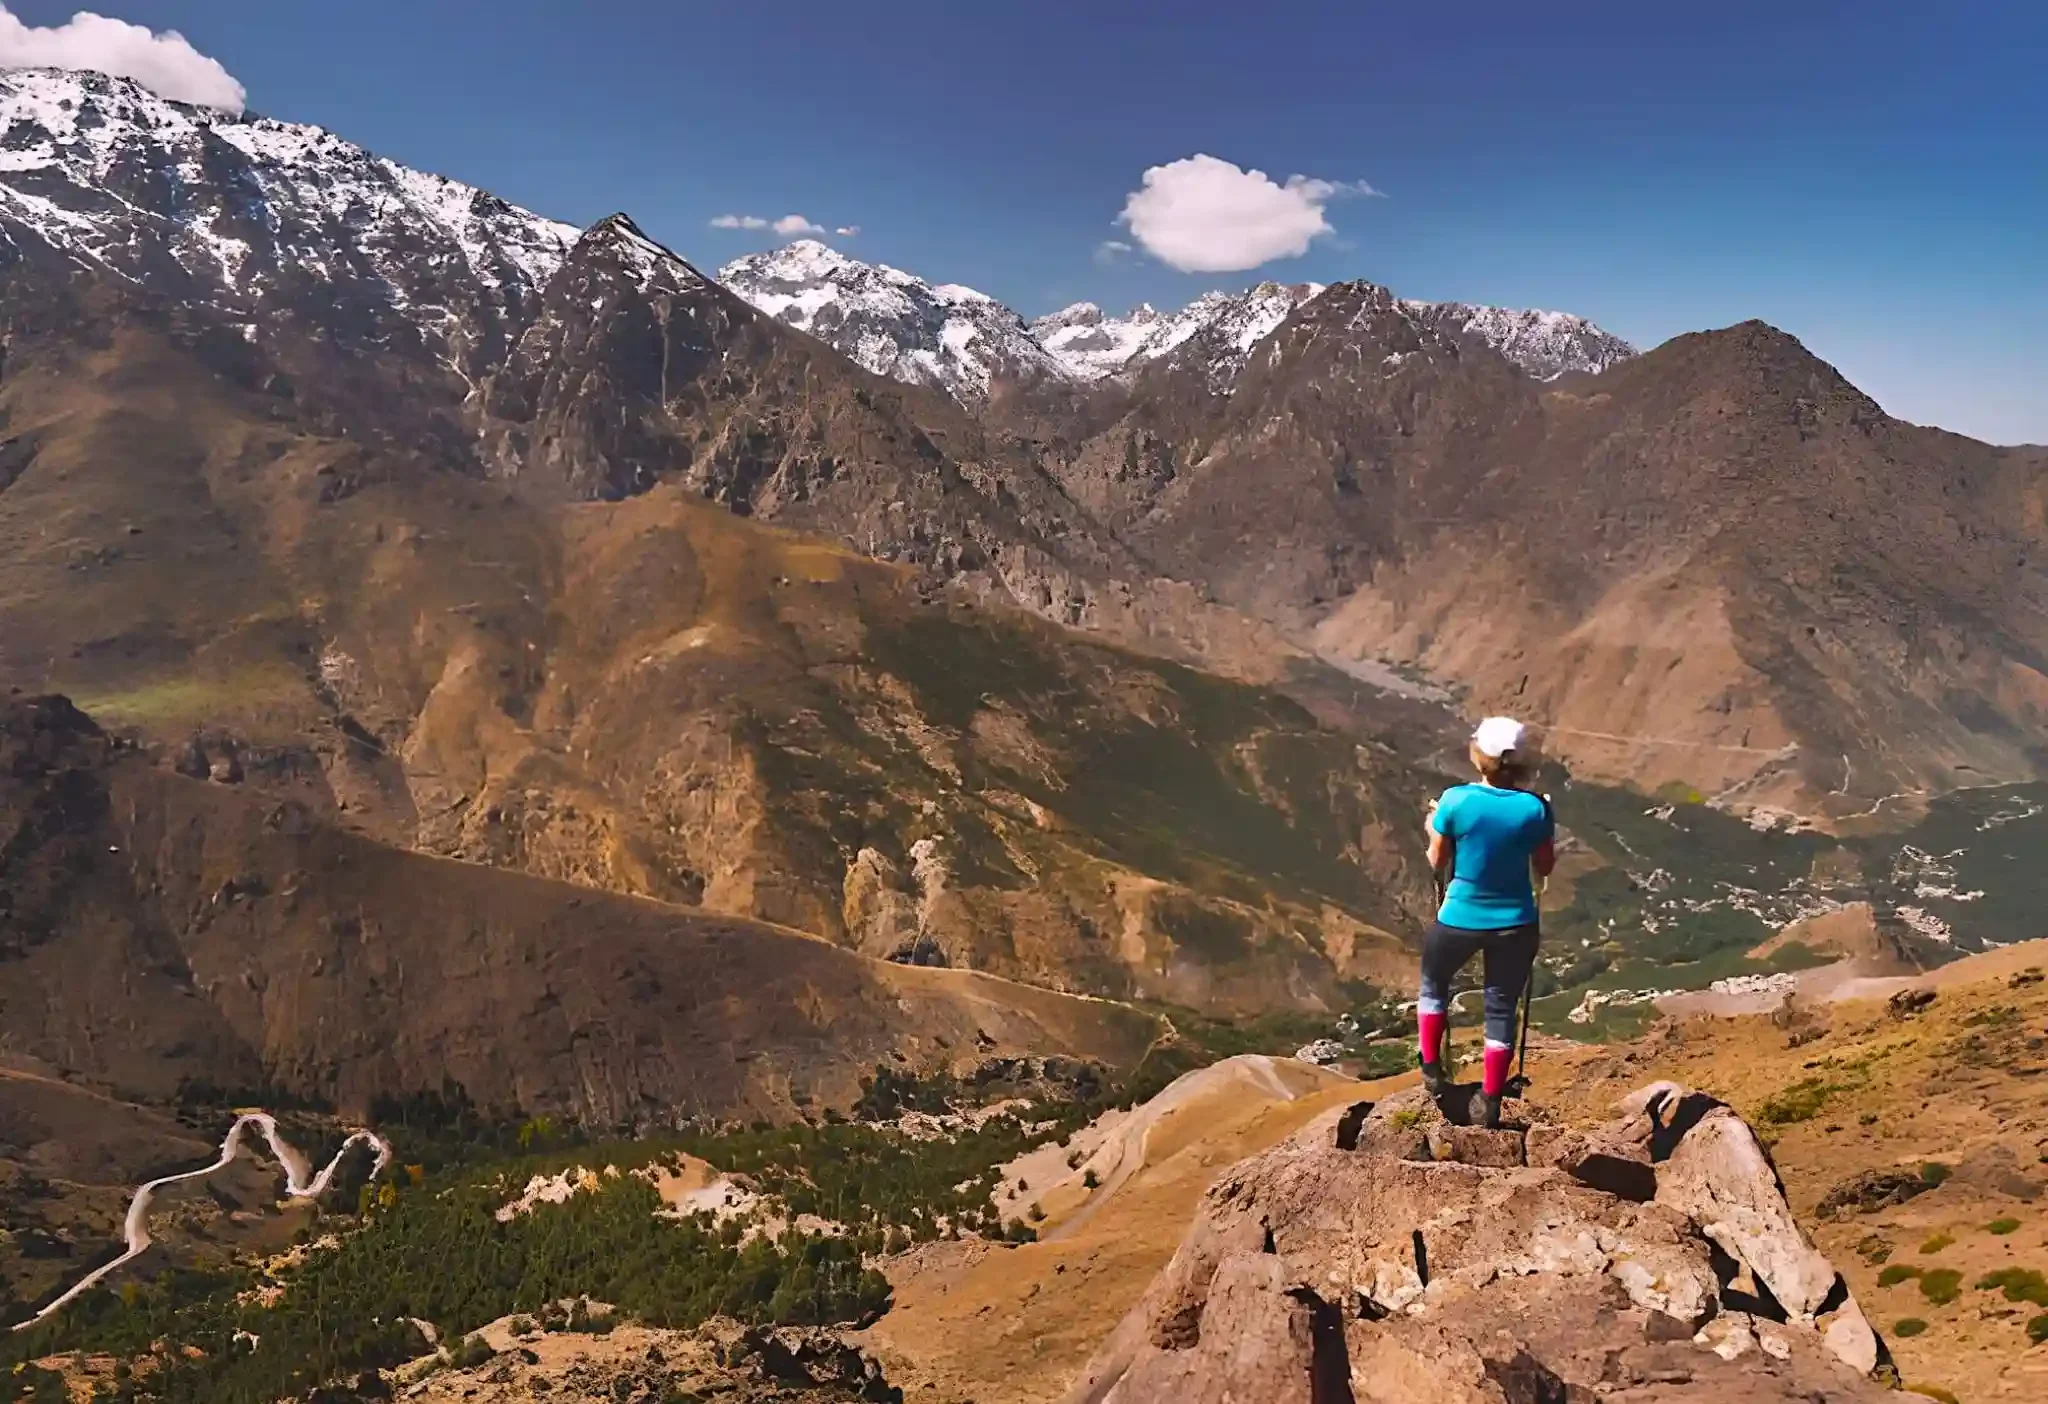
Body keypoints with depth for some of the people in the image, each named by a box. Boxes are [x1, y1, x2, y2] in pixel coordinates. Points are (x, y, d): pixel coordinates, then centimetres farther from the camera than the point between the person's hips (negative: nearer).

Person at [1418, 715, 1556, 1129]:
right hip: (1514, 923, 1)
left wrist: (1433, 827, 14)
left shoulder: (1455, 800, -18)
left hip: (1459, 919, -1)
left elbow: (1438, 862, -5)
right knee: (1501, 1007, 15)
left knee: (1433, 984, 27)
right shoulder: (1534, 807, -14)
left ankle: (1431, 1070, 32)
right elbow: (1544, 869, -1)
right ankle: (1489, 1102, 23)